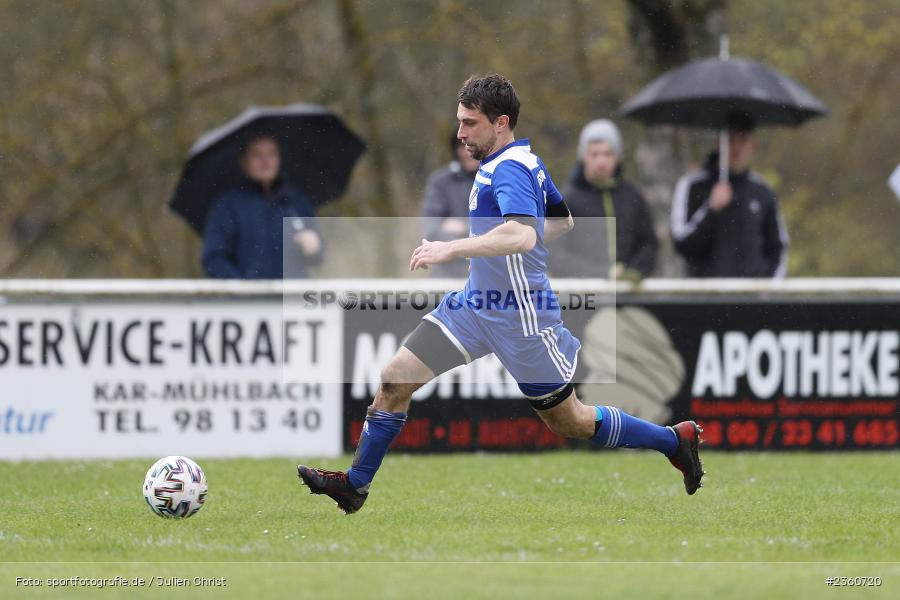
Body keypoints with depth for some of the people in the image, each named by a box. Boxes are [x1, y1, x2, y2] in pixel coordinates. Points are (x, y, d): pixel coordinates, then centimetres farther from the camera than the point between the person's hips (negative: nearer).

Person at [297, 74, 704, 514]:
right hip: (475, 303, 9)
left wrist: (453, 249, -38)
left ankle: (675, 440, 22)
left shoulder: (510, 169, -21)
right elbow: (562, 221, 23)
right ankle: (354, 486, 10)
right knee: (394, 379, 0)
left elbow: (523, 234, -39)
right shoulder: (526, 160, 9)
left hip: (520, 318, -9)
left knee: (568, 421, 5)